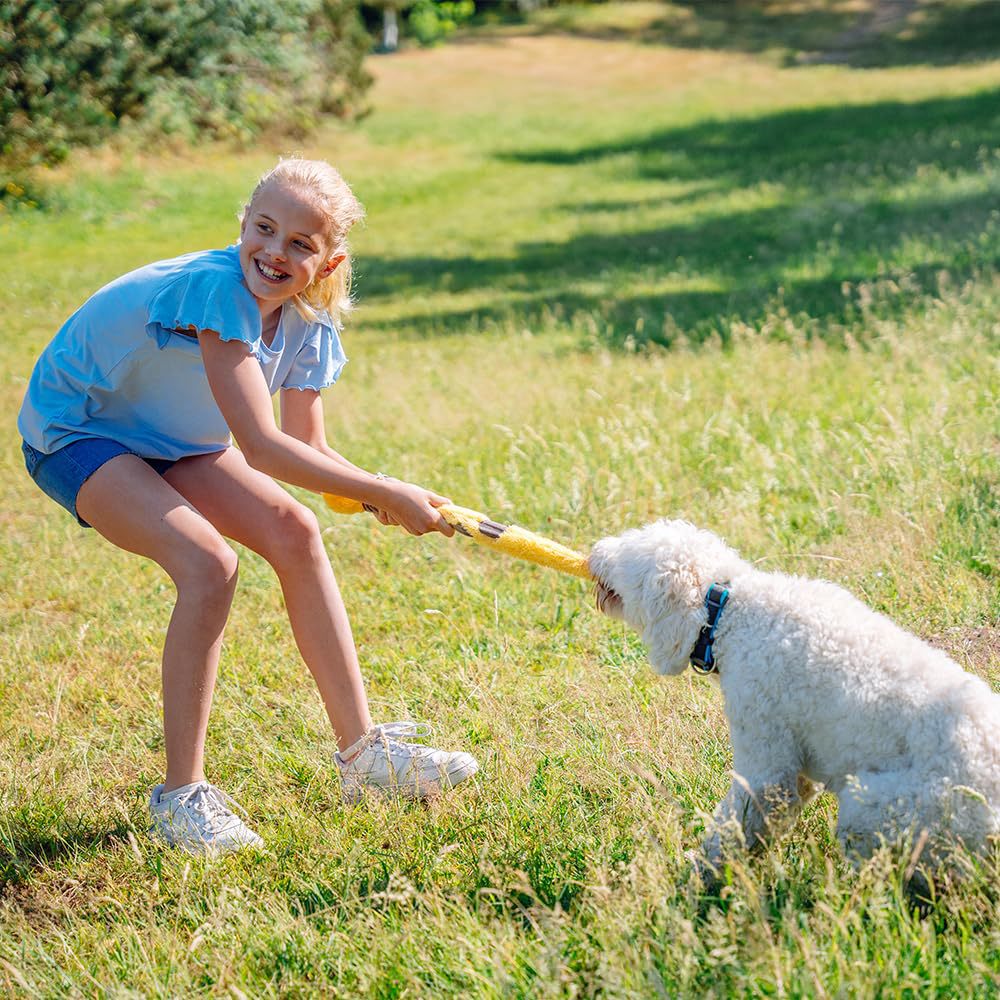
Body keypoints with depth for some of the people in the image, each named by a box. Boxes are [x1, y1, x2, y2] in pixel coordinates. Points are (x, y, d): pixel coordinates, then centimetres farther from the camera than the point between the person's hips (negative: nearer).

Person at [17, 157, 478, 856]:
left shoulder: (309, 323, -10)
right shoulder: (215, 289, -35)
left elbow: (307, 448, -5)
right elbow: (261, 448, -39)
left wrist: (383, 496, -24)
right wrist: (386, 494, -37)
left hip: (168, 438, 8)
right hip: (74, 435, -8)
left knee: (294, 532, -6)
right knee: (208, 563, -27)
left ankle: (362, 753, 5)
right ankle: (180, 799, -16)